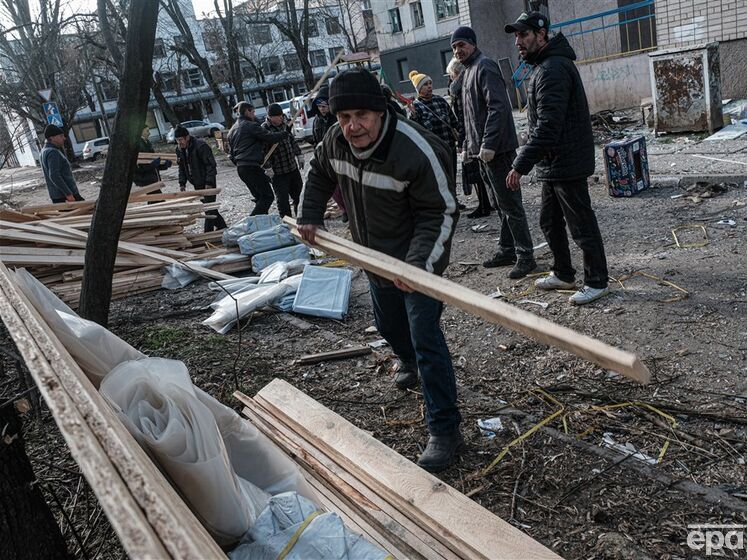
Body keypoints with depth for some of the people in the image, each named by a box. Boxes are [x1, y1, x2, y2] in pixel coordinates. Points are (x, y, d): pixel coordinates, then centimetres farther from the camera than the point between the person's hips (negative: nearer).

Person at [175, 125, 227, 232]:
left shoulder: (200, 146, -20)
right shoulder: (179, 149, 4)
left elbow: (211, 165, -19)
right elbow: (182, 167, 15)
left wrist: (209, 182, -23)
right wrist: (182, 183, 6)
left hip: (208, 182, -8)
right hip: (197, 183, 8)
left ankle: (208, 232, -4)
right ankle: (221, 226, 26)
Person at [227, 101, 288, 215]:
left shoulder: (232, 130, 20)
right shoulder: (251, 126, -7)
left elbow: (231, 154, 22)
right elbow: (270, 137, -11)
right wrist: (285, 133, 3)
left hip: (241, 168, 10)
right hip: (252, 166, -9)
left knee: (260, 197, 15)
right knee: (267, 196, -8)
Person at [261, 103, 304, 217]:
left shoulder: (284, 124, 6)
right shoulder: (264, 129, -15)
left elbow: (292, 141, 20)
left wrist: (299, 155, 19)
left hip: (293, 167, 7)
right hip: (278, 172, -7)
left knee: (299, 194, 18)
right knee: (282, 199, -4)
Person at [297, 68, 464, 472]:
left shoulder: (417, 151, -31)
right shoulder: (335, 141, -10)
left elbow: (440, 213, -25)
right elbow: (319, 175, 13)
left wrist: (418, 262, -36)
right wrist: (309, 216, 4)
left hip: (419, 260, -7)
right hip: (376, 258, 8)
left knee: (425, 339, -12)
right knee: (387, 323, 26)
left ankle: (445, 431, -1)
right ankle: (411, 365, 59)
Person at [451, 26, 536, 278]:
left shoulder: (485, 67, -11)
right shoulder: (469, 72, 20)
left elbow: (497, 108, -21)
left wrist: (488, 145, -26)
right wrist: (468, 146, 22)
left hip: (497, 150, -10)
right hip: (483, 151, 10)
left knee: (510, 203, -7)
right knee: (501, 204, 15)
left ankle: (525, 255, -1)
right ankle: (507, 250, 24)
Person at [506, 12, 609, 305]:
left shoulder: (553, 69, -19)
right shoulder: (544, 66, 15)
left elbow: (548, 125, -28)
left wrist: (521, 164, -30)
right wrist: (525, 160, 19)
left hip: (566, 164, -11)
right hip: (553, 164, 11)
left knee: (581, 225, 0)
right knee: (550, 222, 19)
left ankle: (597, 282, 12)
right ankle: (563, 275, 33)